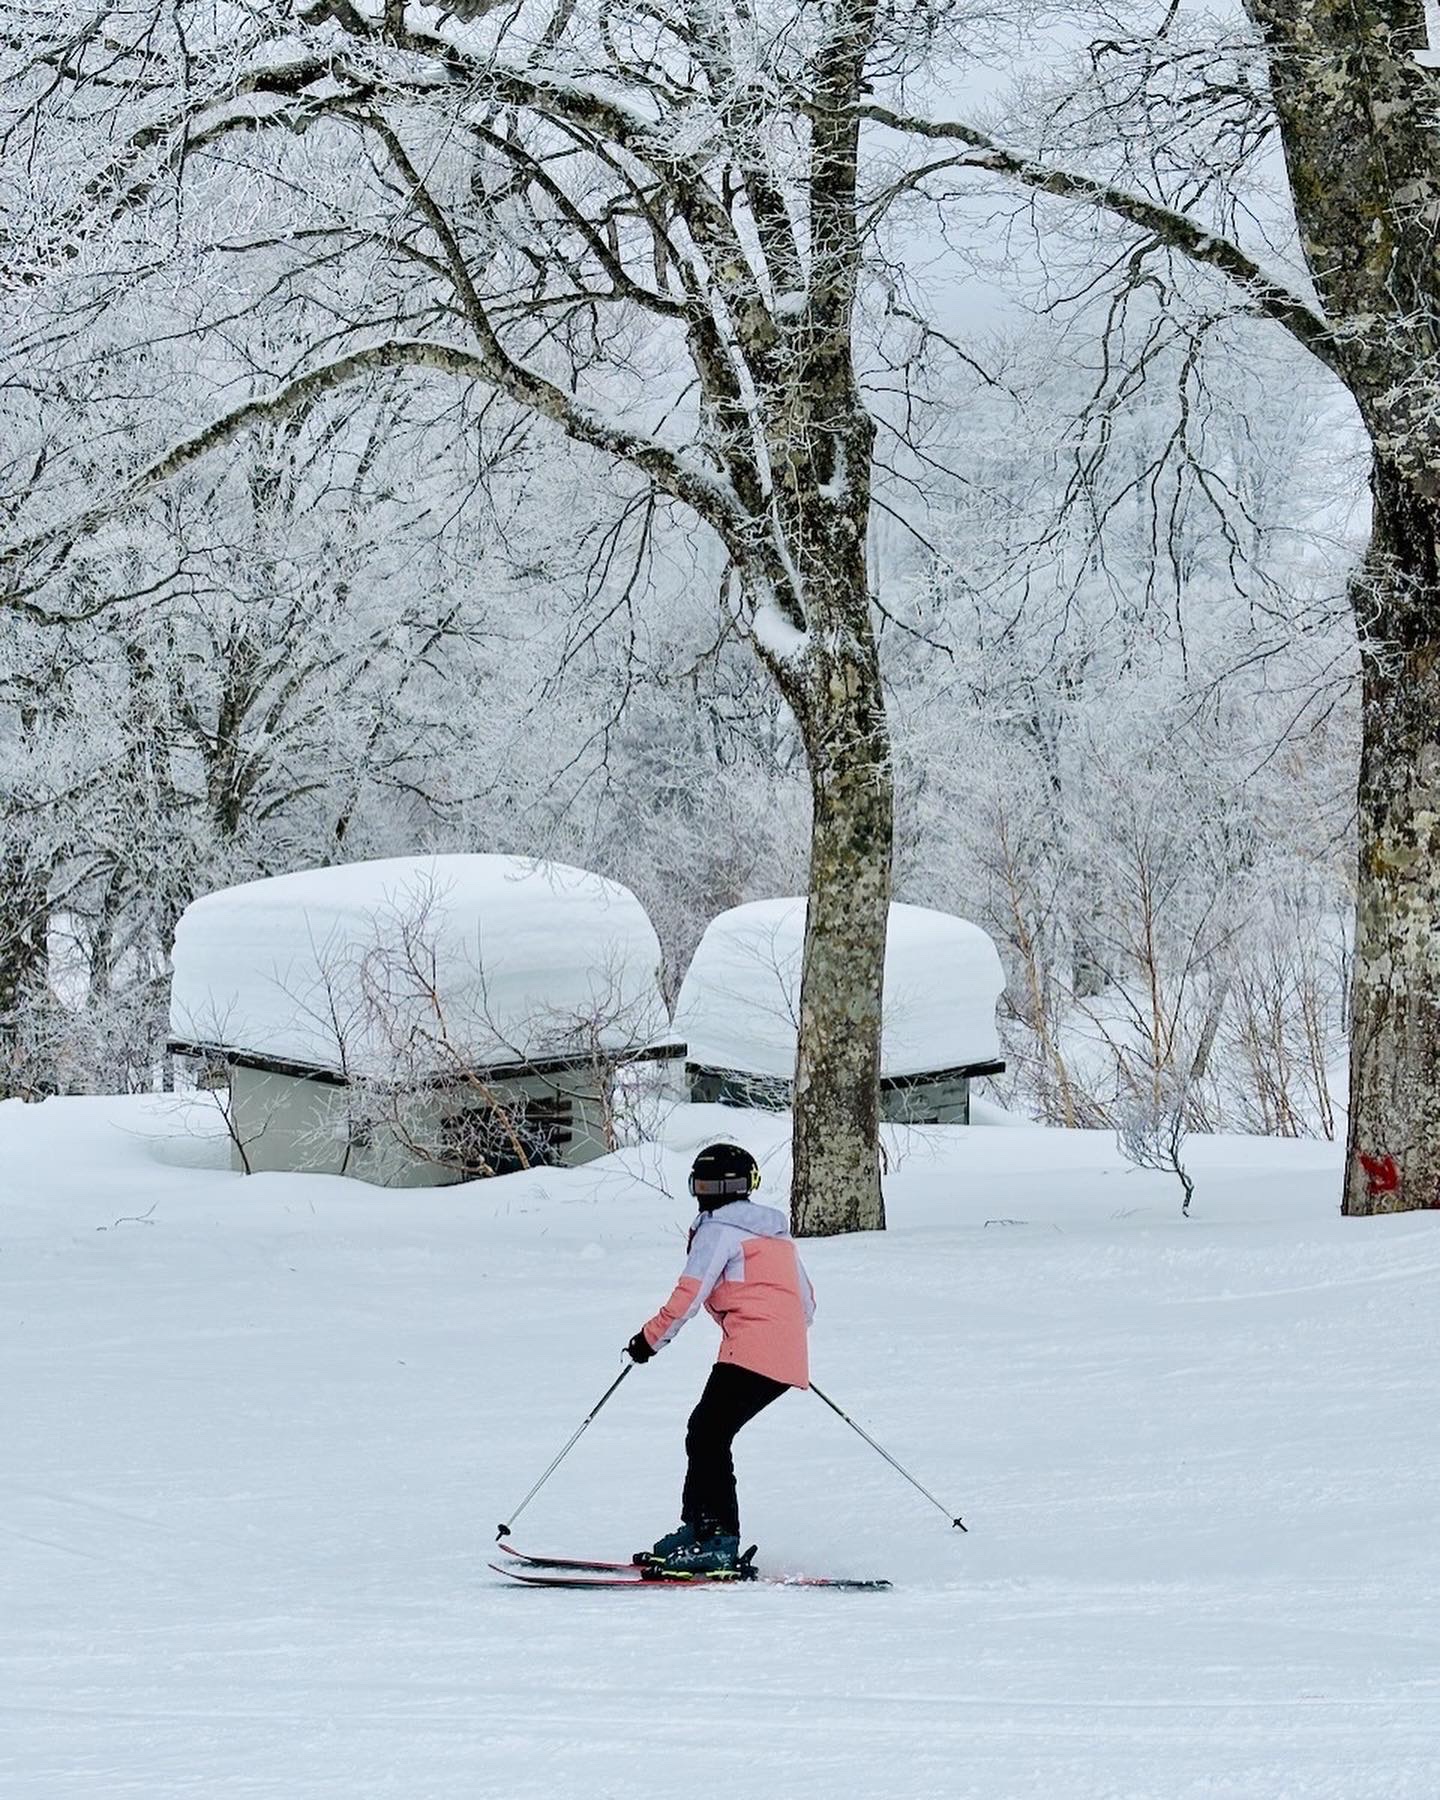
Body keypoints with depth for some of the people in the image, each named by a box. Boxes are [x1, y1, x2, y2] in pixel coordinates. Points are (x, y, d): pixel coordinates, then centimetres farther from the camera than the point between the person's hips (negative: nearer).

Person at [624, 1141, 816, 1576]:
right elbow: (807, 1299, 29)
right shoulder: (775, 1230, 25)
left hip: (750, 1352, -9)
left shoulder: (719, 1229, -1)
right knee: (706, 1432, 14)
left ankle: (718, 1540, -20)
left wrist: (651, 1337, -2)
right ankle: (696, 1528, 13)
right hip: (788, 1360, 9)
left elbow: (690, 1294, -10)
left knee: (708, 1435, -12)